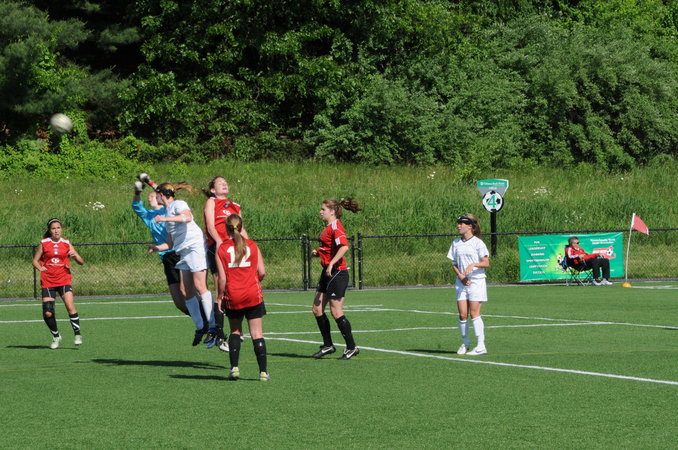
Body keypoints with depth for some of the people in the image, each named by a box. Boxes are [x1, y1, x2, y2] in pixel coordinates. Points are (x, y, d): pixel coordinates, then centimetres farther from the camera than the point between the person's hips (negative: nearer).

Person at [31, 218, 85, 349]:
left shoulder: (66, 244, 5)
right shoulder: (44, 243, 5)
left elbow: (81, 262, 5)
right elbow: (35, 260, 12)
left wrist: (75, 255, -16)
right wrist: (40, 268, -9)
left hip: (64, 280, -1)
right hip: (48, 282, 1)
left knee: (70, 306, -22)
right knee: (48, 313, -5)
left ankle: (77, 334, -13)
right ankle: (56, 336, 17)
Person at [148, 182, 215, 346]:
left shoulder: (178, 204, 0)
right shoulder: (168, 211, 25)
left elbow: (187, 217, -25)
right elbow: (171, 243, 28)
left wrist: (165, 219, -27)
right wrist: (157, 248, 11)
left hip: (195, 245, -9)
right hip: (183, 252, 9)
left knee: (200, 286, -15)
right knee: (187, 292, 1)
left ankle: (213, 325, -16)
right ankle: (200, 327, 5)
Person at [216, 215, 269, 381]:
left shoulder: (222, 249, -2)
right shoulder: (252, 245, 3)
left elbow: (222, 278, -6)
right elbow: (262, 272, 0)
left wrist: (219, 297, 5)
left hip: (233, 297, 0)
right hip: (253, 295, 0)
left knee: (235, 332, 16)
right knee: (257, 333, 2)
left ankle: (234, 367, 4)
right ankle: (263, 372, -3)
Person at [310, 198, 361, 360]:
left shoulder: (335, 226, -14)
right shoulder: (329, 227, 16)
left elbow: (344, 246, -28)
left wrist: (331, 264, -31)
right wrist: (318, 253, 9)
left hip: (337, 273, -10)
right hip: (328, 273, 10)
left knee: (336, 312, -7)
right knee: (317, 309, 10)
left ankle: (351, 347, 2)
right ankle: (328, 345, 18)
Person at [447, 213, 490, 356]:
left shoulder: (478, 243, -6)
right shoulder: (456, 243, 9)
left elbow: (486, 263, -7)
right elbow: (454, 263, 12)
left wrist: (473, 265, -23)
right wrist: (460, 275, -4)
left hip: (476, 281, -5)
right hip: (461, 282, 5)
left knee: (474, 313, -8)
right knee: (462, 314, 0)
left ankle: (481, 345, -5)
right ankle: (465, 343, 14)